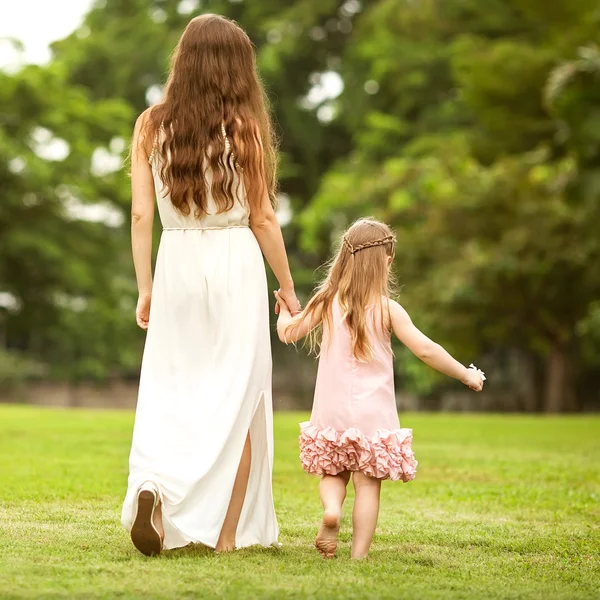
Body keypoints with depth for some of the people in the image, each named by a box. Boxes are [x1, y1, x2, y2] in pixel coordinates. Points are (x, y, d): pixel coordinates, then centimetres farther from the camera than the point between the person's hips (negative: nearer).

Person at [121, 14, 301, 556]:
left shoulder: (151, 126, 3)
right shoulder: (243, 127, -5)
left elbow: (141, 215, 1)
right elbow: (262, 218, -3)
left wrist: (145, 288, 9)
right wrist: (288, 288, 7)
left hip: (176, 265, 2)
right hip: (234, 265, -2)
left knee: (169, 392, 10)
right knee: (234, 400, 5)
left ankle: (152, 486, -18)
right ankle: (227, 535, 9)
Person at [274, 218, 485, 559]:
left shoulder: (327, 302, 0)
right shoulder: (387, 309, -8)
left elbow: (289, 332, 8)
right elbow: (426, 350, -11)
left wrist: (284, 310, 31)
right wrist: (467, 375, 0)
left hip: (332, 412, 3)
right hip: (372, 414, -3)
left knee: (333, 472, 18)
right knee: (368, 483, 3)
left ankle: (331, 507, -11)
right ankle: (360, 554, -2)